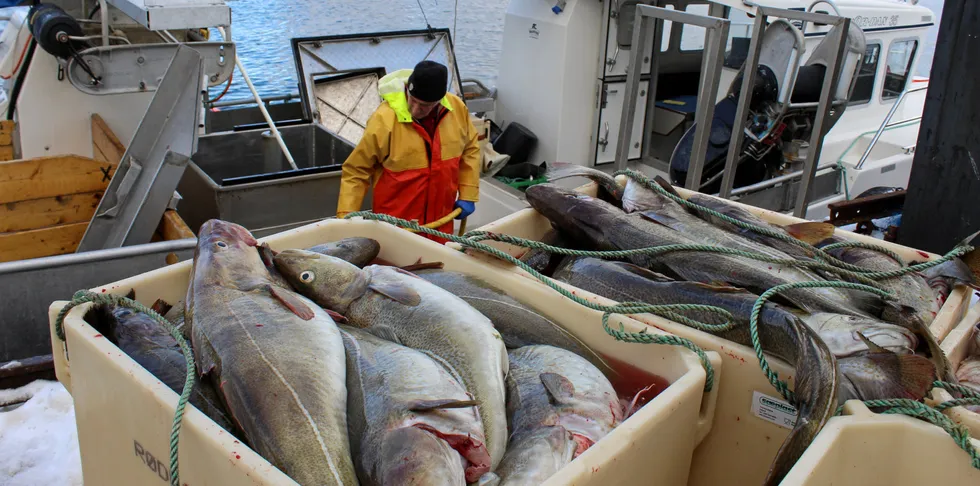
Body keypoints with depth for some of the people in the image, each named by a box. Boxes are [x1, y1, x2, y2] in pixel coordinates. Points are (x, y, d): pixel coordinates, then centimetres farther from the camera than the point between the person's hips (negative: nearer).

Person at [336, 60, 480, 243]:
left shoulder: (457, 108, -8)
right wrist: (346, 216, -17)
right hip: (395, 224, -4)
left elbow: (469, 149, 9)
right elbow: (356, 171, -12)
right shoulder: (384, 119, -20)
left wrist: (468, 195, 5)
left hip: (440, 221, 4)